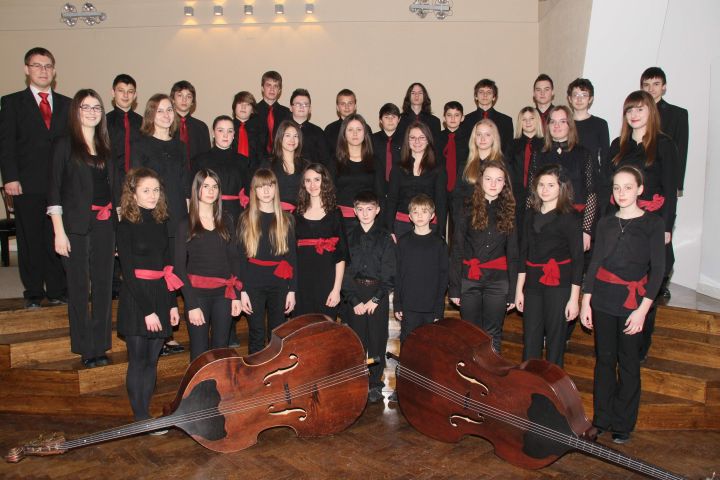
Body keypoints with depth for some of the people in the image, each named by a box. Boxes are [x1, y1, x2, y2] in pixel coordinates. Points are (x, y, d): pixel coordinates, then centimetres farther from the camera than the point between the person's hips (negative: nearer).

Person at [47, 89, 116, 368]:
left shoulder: (105, 147, 12)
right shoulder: (65, 145, -2)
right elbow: (54, 192, -5)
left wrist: (117, 224, 9)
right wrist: (59, 232, -11)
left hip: (104, 224, 4)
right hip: (76, 225, -4)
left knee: (104, 285, 5)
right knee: (79, 287, 3)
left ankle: (101, 345, 16)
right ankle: (85, 348, 14)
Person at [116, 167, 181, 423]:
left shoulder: (161, 222, 8)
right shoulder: (126, 226, -9)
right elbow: (128, 273, -13)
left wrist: (172, 304, 9)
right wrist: (147, 311, -15)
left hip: (160, 296, 5)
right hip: (136, 299, -5)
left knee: (152, 360, 11)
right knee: (138, 361, 4)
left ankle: (145, 412, 23)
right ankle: (140, 418, 16)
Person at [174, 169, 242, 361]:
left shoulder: (226, 222, 8)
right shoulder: (186, 226, 0)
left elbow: (234, 259, 9)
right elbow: (180, 267, -3)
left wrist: (236, 294, 0)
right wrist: (191, 304, -10)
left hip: (223, 294, 3)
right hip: (197, 294, -2)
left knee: (221, 349, 8)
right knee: (199, 353, 2)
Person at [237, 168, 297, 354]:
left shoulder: (286, 220, 4)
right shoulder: (246, 220, 0)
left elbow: (292, 257, 4)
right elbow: (240, 257, -1)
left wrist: (292, 290, -1)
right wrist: (242, 291, -8)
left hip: (279, 284, 1)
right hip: (253, 284, -1)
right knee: (257, 335, 5)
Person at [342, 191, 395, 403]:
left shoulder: (385, 238, 0)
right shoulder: (349, 238, 5)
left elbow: (389, 273, -3)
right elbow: (344, 272, 2)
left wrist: (375, 299, -11)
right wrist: (354, 300, -7)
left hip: (378, 295, -1)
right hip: (355, 294, 2)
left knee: (377, 341, 2)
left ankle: (375, 385, 15)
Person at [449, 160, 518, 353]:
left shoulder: (509, 212, 5)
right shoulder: (468, 211, 0)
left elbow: (513, 255, 6)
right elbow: (456, 252, 1)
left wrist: (512, 292, 2)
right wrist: (454, 287, -4)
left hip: (498, 281, 1)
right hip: (469, 280, 0)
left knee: (493, 334, 8)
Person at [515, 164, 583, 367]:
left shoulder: (569, 217, -5)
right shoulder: (531, 215, 9)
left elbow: (577, 258, -7)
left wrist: (574, 298, -10)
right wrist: (519, 289, 11)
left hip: (559, 284, -4)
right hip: (533, 284, 4)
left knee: (555, 340, 5)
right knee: (530, 341, 6)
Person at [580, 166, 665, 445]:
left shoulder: (652, 224, -3)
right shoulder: (606, 223, 9)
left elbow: (658, 269, -6)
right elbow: (595, 262, 10)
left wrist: (643, 309, -13)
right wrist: (585, 302, 4)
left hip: (633, 300, -3)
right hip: (603, 298, 3)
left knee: (628, 362, 4)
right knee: (604, 359, 9)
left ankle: (623, 425, 16)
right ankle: (602, 419, 21)